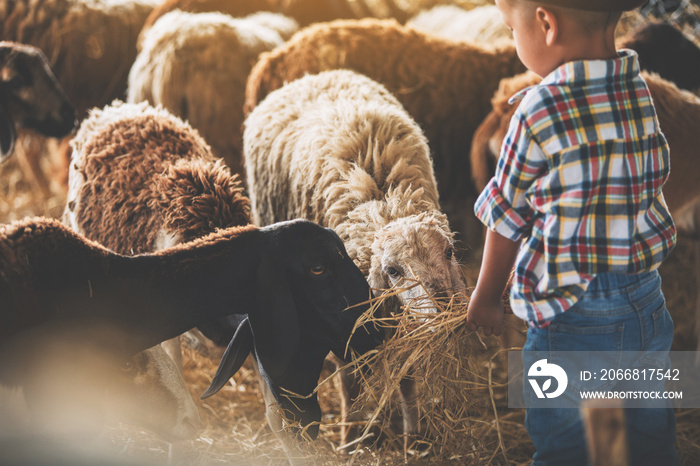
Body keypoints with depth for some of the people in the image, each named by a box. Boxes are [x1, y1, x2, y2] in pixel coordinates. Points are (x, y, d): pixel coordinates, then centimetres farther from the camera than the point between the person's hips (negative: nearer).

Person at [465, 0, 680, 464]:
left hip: (575, 321, -6)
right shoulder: (641, 93, 0)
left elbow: (506, 216, -3)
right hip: (650, 308, 6)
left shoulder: (540, 111, -16)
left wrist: (485, 298, 14)